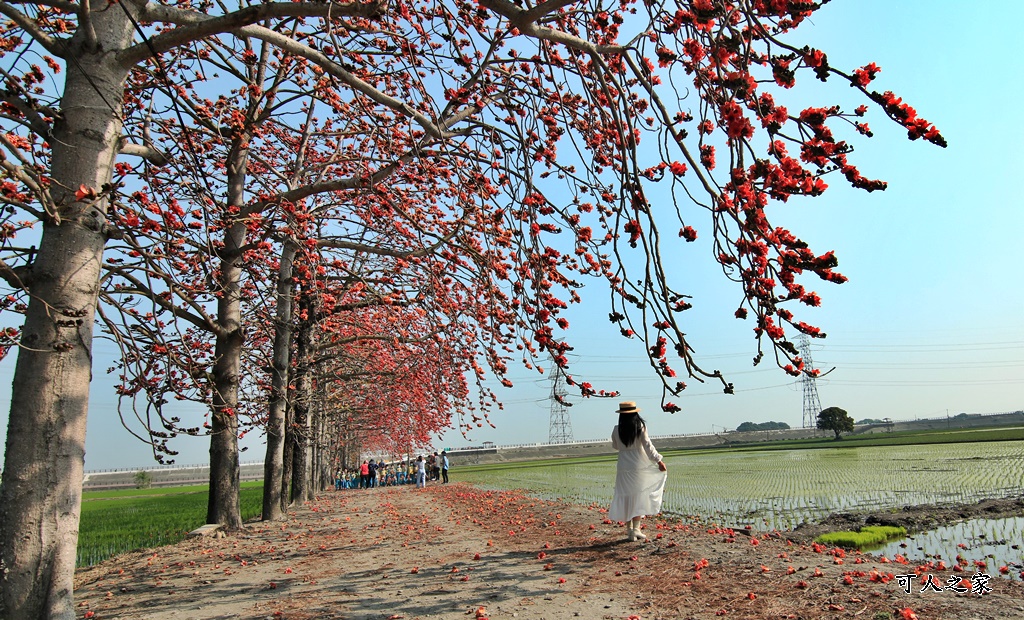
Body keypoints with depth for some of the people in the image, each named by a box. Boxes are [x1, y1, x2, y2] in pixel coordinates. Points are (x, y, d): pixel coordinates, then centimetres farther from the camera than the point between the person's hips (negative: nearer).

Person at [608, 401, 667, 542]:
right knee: (639, 497, 6)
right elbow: (648, 446, -12)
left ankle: (629, 530, 11)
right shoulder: (640, 427, -8)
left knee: (625, 498, 9)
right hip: (639, 466, -2)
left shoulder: (616, 430, -2)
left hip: (623, 468, 2)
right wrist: (658, 460, -8)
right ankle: (636, 529, 2)